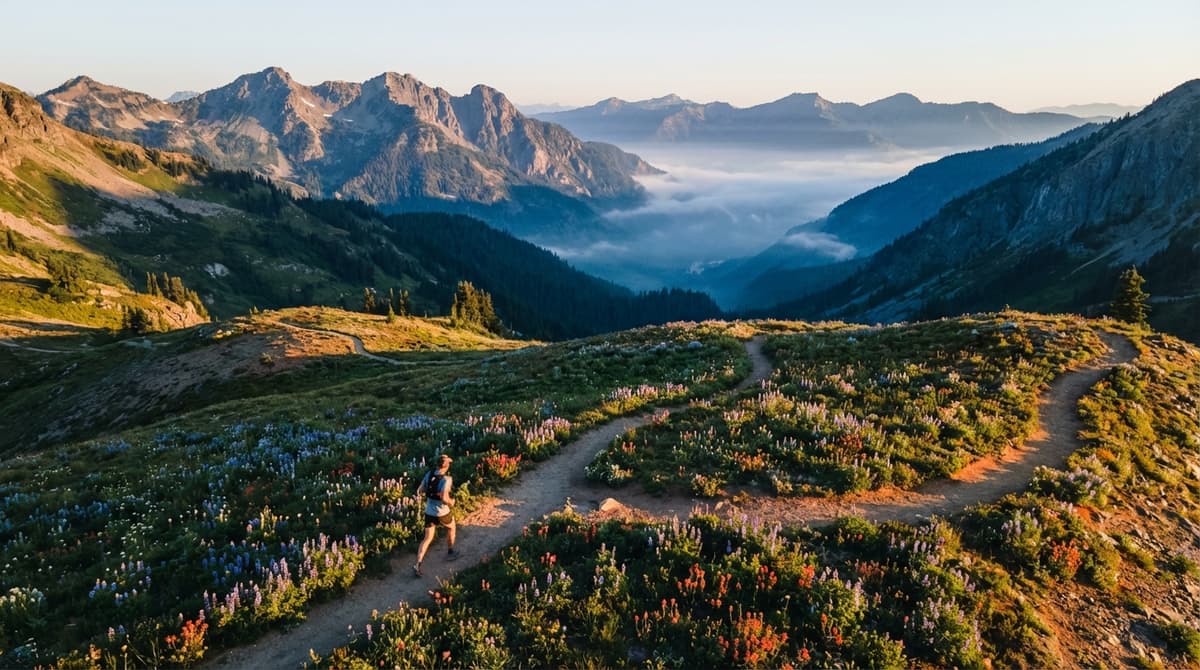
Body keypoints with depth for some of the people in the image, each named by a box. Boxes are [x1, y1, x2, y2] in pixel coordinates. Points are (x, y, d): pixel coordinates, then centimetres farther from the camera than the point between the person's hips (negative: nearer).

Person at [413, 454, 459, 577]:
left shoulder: (429, 474, -4)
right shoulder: (446, 479, -24)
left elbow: (419, 491, 2)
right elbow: (444, 498, -31)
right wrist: (451, 502, -10)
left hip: (429, 512, 5)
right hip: (442, 513, -5)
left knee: (427, 539, 11)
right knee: (451, 528, 28)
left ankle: (417, 565, -1)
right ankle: (450, 552, 43)